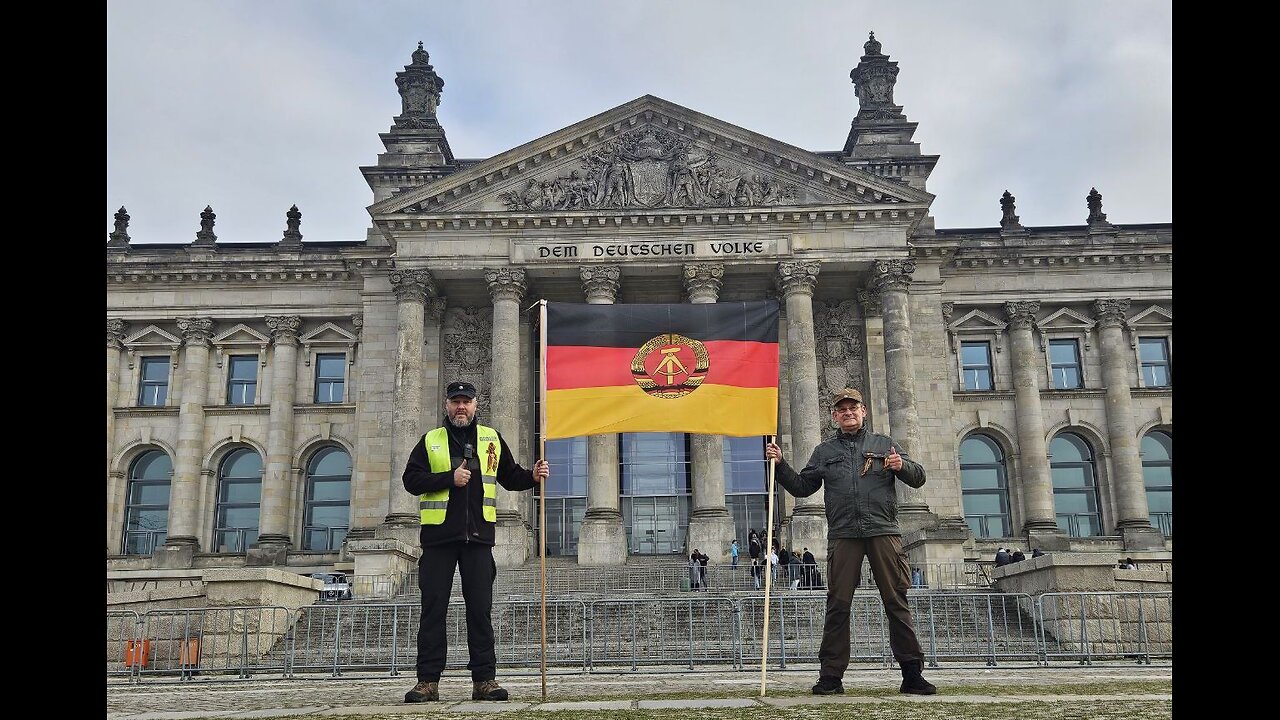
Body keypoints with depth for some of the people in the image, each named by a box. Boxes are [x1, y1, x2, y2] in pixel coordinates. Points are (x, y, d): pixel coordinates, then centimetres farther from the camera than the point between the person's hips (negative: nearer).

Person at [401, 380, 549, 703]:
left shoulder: (491, 439, 13)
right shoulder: (430, 441, 9)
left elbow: (509, 477, 19)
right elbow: (411, 480, -1)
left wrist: (532, 476, 0)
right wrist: (449, 478, -12)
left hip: (478, 535, 1)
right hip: (438, 534, -1)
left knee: (480, 609, 2)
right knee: (433, 608, 1)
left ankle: (484, 679, 8)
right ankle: (428, 681, 7)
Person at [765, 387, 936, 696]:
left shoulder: (884, 444, 16)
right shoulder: (824, 451, 19)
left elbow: (918, 477, 14)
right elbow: (801, 487, 18)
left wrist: (902, 466, -6)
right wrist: (780, 464, 4)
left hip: (884, 532, -1)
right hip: (843, 537, 1)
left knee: (896, 602, 0)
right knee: (838, 604, -1)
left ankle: (912, 673, 5)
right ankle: (831, 675, 4)